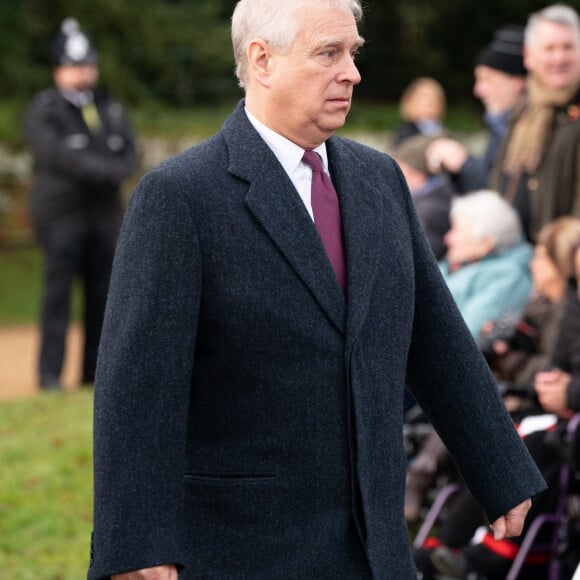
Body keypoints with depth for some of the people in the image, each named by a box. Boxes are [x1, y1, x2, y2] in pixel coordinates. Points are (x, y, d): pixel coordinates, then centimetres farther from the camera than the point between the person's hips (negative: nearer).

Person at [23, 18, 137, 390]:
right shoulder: (43, 112, -2)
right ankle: (50, 375, -10)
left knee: (103, 293, 4)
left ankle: (95, 372, 8)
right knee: (59, 292, -10)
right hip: (60, 213, -5)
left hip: (105, 212, 6)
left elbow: (129, 153, 8)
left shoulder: (110, 110, 16)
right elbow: (56, 154, -16)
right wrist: (105, 170, -19)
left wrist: (115, 171, -15)